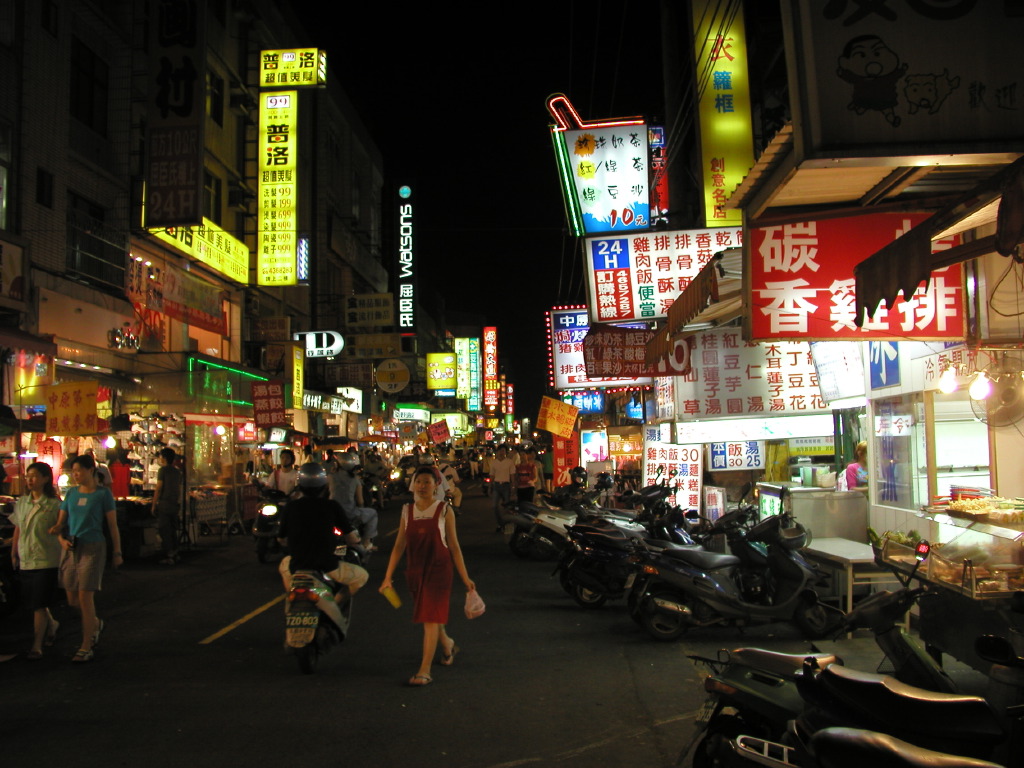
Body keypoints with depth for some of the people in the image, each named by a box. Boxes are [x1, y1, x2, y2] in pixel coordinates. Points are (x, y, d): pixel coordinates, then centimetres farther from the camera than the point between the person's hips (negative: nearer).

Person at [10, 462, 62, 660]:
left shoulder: (54, 504, -8)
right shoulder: (21, 503, 9)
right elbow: (17, 530, 16)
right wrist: (14, 553, 17)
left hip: (45, 559, -6)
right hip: (25, 559, 6)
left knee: (39, 604, -4)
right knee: (32, 602, 14)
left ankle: (37, 646, 3)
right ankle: (51, 624, 41)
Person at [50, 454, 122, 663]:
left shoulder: (103, 493, -4)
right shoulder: (71, 493, 9)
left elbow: (113, 525, -2)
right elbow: (61, 522, 11)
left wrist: (117, 553, -3)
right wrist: (61, 538, -10)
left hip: (92, 548, -5)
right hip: (71, 549, 5)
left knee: (85, 597, -6)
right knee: (72, 600, 9)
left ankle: (86, 647, 3)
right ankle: (96, 623, 38)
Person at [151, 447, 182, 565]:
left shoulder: (163, 470, -7)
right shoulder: (177, 472, 13)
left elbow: (158, 489, -9)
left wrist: (154, 505, -5)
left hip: (164, 503, -6)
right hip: (175, 504, 7)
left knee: (164, 531, -3)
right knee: (173, 531, 12)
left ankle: (169, 556, -6)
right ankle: (175, 556, 15)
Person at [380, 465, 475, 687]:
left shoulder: (444, 511, -5)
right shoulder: (407, 511, 4)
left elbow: (454, 546, -3)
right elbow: (399, 546, 5)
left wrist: (465, 578, -4)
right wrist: (388, 577, 2)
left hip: (439, 569, -4)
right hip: (415, 570, 4)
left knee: (430, 619, -8)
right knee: (427, 616, 18)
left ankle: (424, 671, -2)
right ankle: (448, 645, 46)